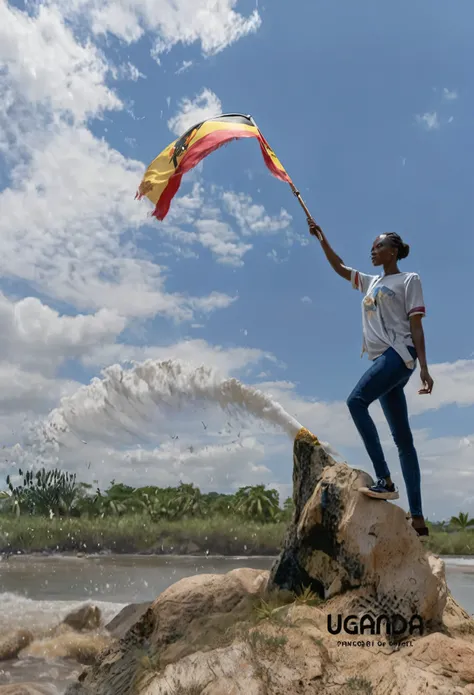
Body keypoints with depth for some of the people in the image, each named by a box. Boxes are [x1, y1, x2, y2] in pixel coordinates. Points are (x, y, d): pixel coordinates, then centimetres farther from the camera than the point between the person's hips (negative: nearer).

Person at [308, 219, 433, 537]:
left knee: (356, 401, -26)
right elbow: (339, 267, 33)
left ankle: (385, 480, -26)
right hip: (383, 360, 7)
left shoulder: (409, 280, 5)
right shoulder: (372, 282, 24)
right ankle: (418, 516, 4)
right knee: (402, 437, 3)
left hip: (399, 354, -7)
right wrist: (321, 237, 29)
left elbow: (416, 326, -4)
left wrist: (424, 367, -12)